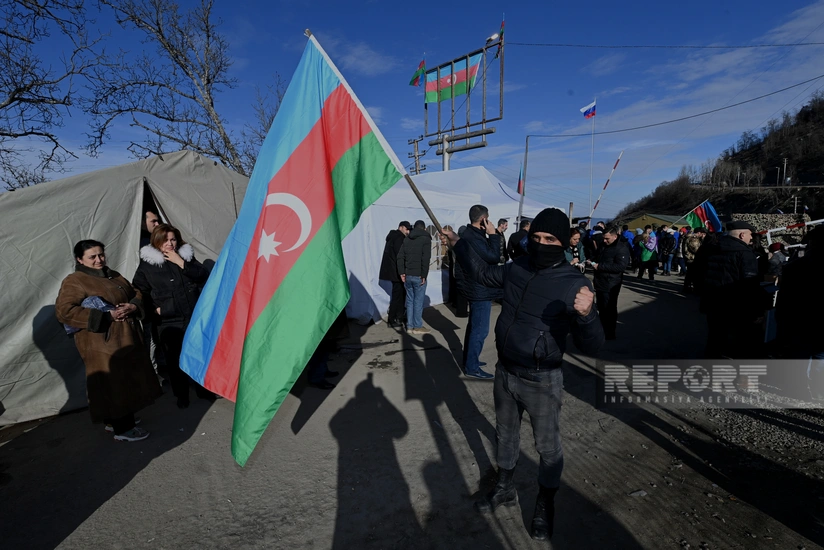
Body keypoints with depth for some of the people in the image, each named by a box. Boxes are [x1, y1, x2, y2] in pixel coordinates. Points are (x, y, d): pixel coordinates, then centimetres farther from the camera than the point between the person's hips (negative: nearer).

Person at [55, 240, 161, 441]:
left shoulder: (114, 276, 15)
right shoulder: (74, 282, -8)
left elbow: (136, 294, 18)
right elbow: (63, 311, -18)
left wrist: (133, 307, -7)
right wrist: (107, 316, -21)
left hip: (127, 338, 8)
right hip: (102, 343, -8)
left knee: (128, 382, 15)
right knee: (114, 385, -1)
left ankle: (113, 421, 32)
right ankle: (123, 429, 11)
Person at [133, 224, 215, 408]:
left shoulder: (187, 256, 7)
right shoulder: (147, 265, 0)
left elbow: (203, 276, -6)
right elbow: (140, 292, 3)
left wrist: (181, 263, -13)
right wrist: (154, 309, -7)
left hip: (195, 318, 2)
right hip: (169, 322, -2)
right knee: (175, 360, 6)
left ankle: (203, 389, 29)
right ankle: (181, 395, 26)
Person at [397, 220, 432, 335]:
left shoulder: (407, 239, 13)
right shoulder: (425, 238, -4)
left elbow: (400, 257, 6)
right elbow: (425, 259, -15)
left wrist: (402, 272, 6)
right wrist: (424, 275, -12)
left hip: (407, 275, 5)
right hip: (418, 276, -5)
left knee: (410, 300, 10)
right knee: (418, 301, 1)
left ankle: (409, 326, 14)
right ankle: (417, 327, 7)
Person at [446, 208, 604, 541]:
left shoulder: (574, 284, -19)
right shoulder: (517, 268, -5)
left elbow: (592, 347, -21)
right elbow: (485, 274, 17)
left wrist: (586, 315, -41)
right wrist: (459, 244, 19)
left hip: (542, 381, -5)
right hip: (505, 372, 5)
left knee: (548, 446, 15)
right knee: (505, 433, 23)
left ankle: (545, 504, 43)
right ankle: (505, 487, 49)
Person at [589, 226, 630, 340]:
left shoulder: (622, 249, -15)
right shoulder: (603, 245, 12)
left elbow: (620, 266, -25)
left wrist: (600, 266, -25)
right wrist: (593, 262, 4)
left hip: (610, 285, -8)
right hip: (600, 282, 8)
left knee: (609, 309, 1)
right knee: (601, 308, 18)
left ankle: (609, 333, 13)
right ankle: (602, 329, 32)